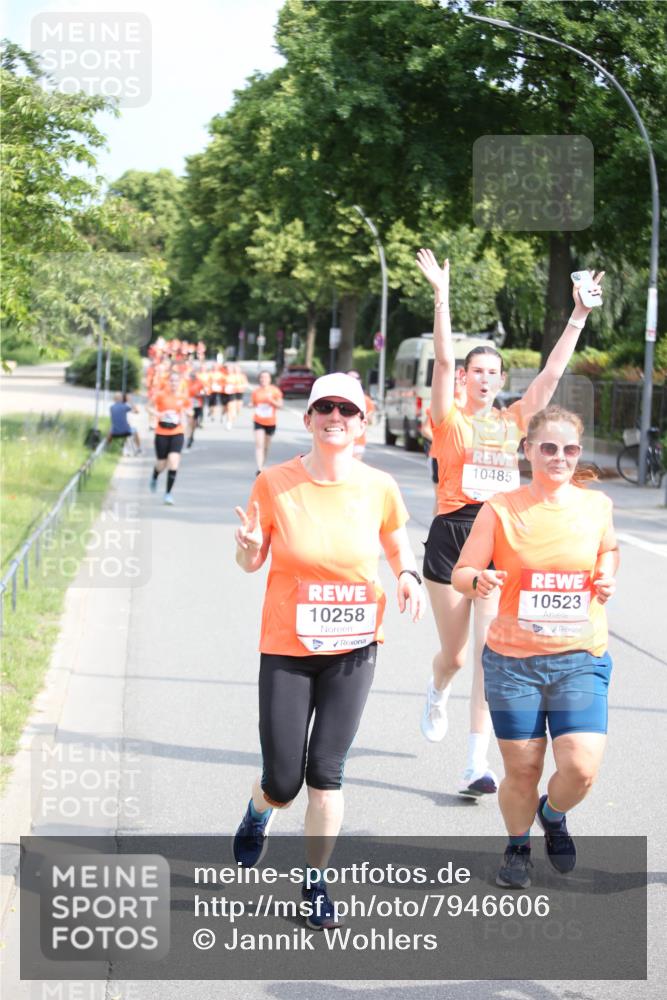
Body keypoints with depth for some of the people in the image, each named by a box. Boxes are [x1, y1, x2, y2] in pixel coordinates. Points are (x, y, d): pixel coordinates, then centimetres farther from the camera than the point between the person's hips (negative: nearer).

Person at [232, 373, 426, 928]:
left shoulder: (379, 488, -4)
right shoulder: (275, 483, -7)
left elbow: (400, 551, 12)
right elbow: (251, 564, 3)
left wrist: (409, 578, -10)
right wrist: (249, 547, -20)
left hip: (353, 650, 1)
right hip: (287, 649, -1)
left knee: (326, 771, -3)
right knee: (283, 782, 0)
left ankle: (316, 884, 17)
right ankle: (259, 811, 38)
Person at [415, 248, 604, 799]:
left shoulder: (513, 420, 11)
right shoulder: (449, 418, 2)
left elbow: (553, 372, 8)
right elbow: (444, 360, -10)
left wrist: (579, 316, 2)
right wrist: (442, 296, -17)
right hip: (451, 536, -2)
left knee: (490, 653, -7)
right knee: (454, 653, 8)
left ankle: (477, 763, -5)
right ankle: (438, 693, 47)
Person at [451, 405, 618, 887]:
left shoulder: (596, 505, 3)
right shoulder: (502, 509, -4)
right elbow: (461, 572, 0)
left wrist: (607, 576, 4)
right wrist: (478, 581, -22)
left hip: (580, 660, 1)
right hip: (513, 659, -1)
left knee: (581, 769, -13)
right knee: (522, 771, 5)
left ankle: (553, 814, 23)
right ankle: (518, 846, 36)